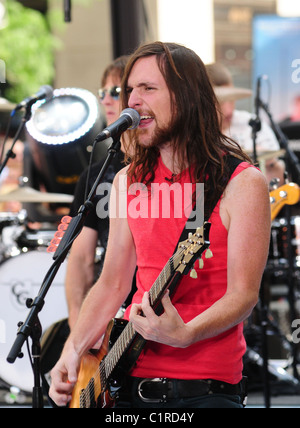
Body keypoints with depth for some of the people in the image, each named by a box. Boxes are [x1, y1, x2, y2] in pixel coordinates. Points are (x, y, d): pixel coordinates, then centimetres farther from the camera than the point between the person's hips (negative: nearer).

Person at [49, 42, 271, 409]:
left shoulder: (241, 182, -6)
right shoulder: (129, 181, 10)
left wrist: (183, 334, -27)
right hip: (131, 381, 5)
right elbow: (113, 284, 14)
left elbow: (243, 295, -11)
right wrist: (73, 350, 0)